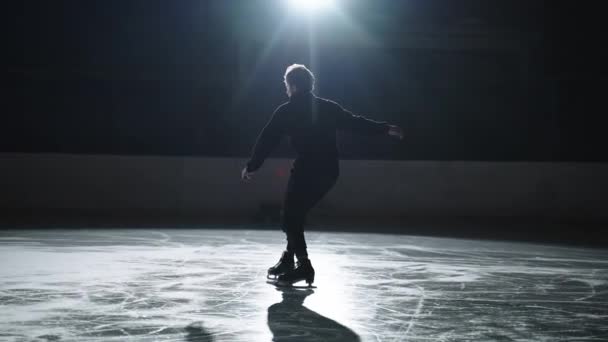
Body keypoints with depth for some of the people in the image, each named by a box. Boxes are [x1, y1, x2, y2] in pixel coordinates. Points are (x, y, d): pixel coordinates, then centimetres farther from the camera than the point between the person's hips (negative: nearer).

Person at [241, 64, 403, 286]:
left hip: (306, 170, -7)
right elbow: (355, 122, 12)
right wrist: (385, 129, 22)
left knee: (290, 218, 1)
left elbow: (267, 140, 0)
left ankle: (303, 266, -8)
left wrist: (251, 166, 9)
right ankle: (289, 259, 25)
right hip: (329, 171, 7)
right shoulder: (328, 107, 10)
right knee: (295, 215, 19)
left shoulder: (286, 112, -3)